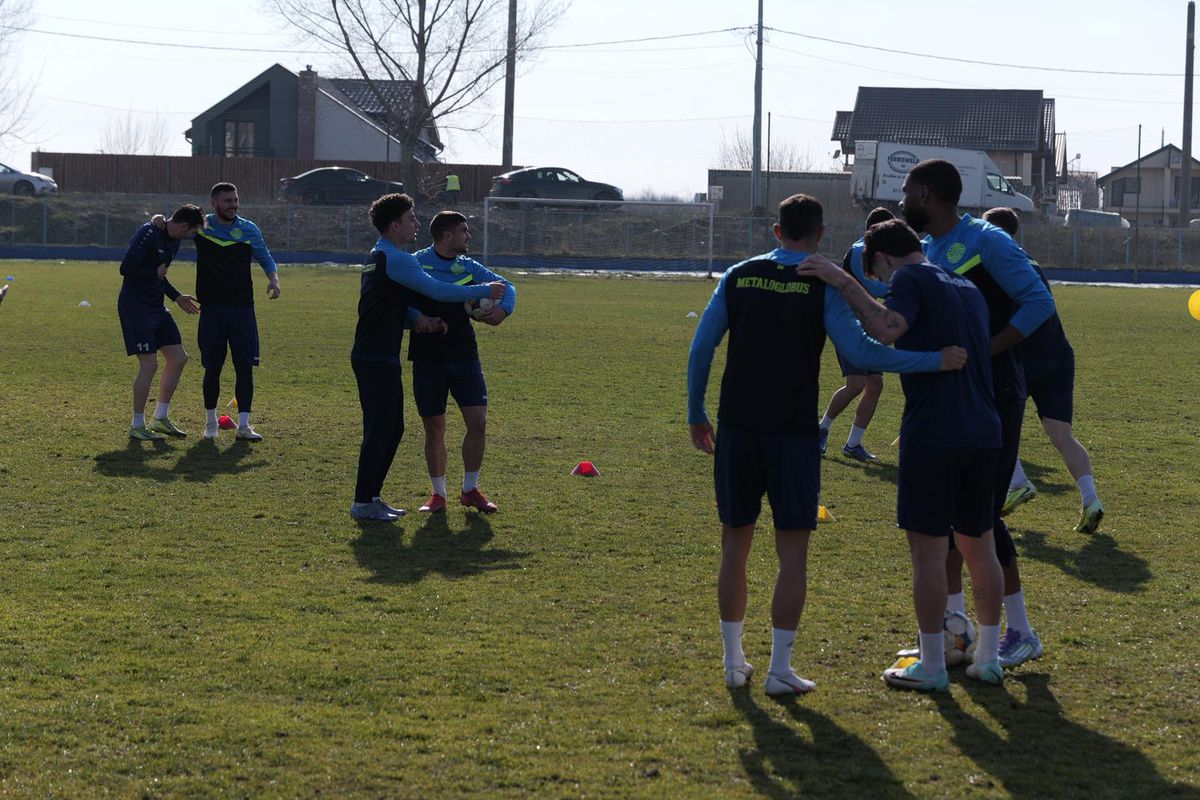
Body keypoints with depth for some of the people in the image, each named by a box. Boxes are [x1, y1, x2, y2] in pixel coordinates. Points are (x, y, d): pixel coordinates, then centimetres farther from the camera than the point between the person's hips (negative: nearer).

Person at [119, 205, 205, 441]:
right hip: (135, 305, -10)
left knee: (178, 358, 8)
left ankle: (160, 418, 19)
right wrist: (156, 273, -13)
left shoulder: (173, 241, 12)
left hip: (156, 306, 10)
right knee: (149, 364, -11)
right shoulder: (149, 233, -18)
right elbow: (126, 268, -25)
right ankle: (137, 426, 1)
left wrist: (177, 297, 15)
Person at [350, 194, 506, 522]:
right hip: (377, 358, -10)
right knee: (380, 429, -6)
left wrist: (417, 319, -2)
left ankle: (371, 496, 20)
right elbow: (437, 290, -18)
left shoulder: (379, 257, 17)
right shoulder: (394, 259, -16)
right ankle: (363, 503, -2)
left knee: (391, 428, 15)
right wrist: (485, 291, -8)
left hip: (379, 357, 10)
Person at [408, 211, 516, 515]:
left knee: (478, 422, -5)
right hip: (428, 358, -3)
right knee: (434, 429, 2)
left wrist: (503, 309, -7)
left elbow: (506, 286, 14)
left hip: (465, 355, 3)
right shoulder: (416, 263, -3)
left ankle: (470, 490, 11)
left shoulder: (469, 267, 9)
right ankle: (438, 494, 15)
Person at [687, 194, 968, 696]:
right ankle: (780, 669, 0)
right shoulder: (822, 287, -4)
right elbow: (860, 352, -13)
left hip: (737, 429, 3)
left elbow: (701, 348, 4)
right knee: (792, 553, 3)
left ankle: (734, 662, 16)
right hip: (793, 433, -3)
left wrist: (696, 415, 13)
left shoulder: (738, 277, 5)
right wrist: (935, 361, -10)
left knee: (735, 546, 12)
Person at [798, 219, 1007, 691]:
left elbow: (887, 329, -25)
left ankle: (932, 667, 4)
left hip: (933, 436, -8)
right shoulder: (968, 289, 20)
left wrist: (843, 282, -20)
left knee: (928, 549, -1)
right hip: (984, 435, 8)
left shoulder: (910, 279, -6)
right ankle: (988, 659, 22)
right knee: (979, 546, 15)